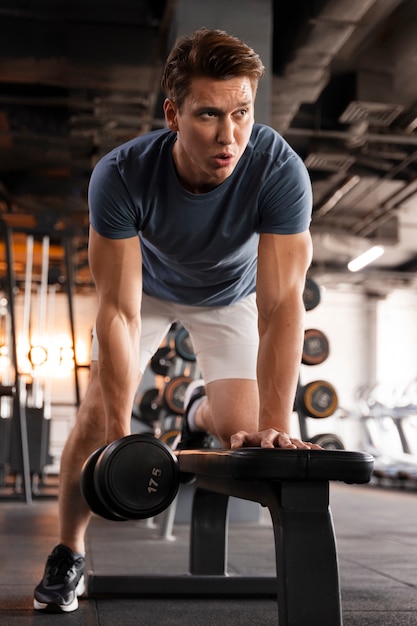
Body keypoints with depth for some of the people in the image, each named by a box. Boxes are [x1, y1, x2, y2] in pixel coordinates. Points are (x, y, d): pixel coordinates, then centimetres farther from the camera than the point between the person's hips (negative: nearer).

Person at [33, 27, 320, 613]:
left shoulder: (280, 171, -38)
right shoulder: (121, 175, -37)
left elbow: (281, 303, -38)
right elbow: (120, 309, -34)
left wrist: (274, 426, -45)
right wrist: (122, 437, -37)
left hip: (230, 292, 1)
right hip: (147, 283, 0)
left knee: (237, 429, -10)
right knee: (97, 414, -11)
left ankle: (199, 409, 30)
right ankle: (68, 554, 12)